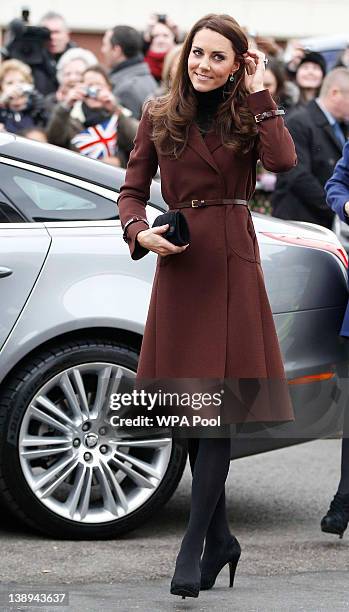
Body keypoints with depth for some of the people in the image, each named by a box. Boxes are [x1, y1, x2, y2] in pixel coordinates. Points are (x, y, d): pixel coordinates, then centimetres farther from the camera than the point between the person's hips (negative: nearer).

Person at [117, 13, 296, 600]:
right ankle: (220, 540, 19)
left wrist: (259, 94, -8)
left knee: (219, 403, -8)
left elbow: (283, 160, -16)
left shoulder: (248, 116, 5)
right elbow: (132, 189, 10)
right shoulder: (159, 116, 8)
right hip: (179, 261, 2)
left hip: (233, 263, -2)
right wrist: (140, 233, -10)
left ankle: (193, 546, -7)